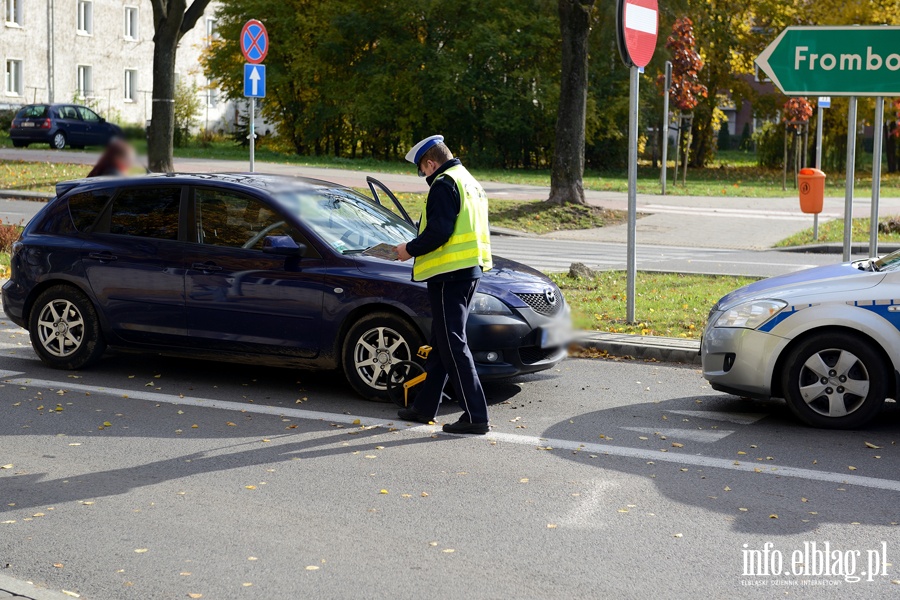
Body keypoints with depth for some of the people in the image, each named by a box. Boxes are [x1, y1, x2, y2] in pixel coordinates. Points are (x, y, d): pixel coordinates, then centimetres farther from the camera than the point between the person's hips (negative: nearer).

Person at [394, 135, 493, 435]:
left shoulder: (444, 184, -11)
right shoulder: (470, 182, 20)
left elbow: (438, 232, -20)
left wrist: (410, 249, -5)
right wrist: (417, 248, 22)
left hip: (450, 274, -10)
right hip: (470, 269, 10)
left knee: (452, 344, -8)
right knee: (442, 342, 16)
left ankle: (476, 416, -10)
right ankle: (425, 407, 25)